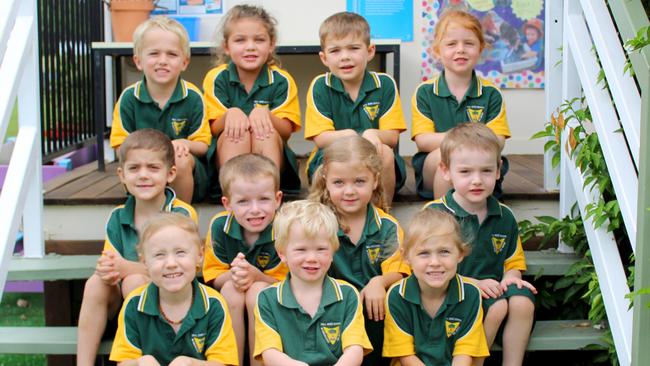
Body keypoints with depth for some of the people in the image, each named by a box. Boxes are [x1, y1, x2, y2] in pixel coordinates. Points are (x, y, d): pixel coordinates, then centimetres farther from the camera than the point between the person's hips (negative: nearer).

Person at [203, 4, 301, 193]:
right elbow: (213, 129, -5)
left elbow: (287, 131, -7)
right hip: (225, 161, 0)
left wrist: (264, 114, -28)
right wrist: (230, 114, -28)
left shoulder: (282, 80, 0)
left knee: (266, 131, -29)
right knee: (237, 131, -29)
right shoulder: (216, 78, 0)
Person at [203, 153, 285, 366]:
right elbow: (213, 277, -9)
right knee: (231, 289, -29)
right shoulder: (219, 226, -14)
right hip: (227, 305, 2)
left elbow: (280, 283, -17)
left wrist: (255, 275, -37)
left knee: (258, 291, -31)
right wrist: (232, 275, -32)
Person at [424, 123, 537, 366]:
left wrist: (510, 278, -4)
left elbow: (513, 263, 21)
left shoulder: (504, 217, 10)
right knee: (497, 306, -29)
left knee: (523, 301, -25)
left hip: (494, 288, 4)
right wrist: (472, 283, -18)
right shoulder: (434, 214, -6)